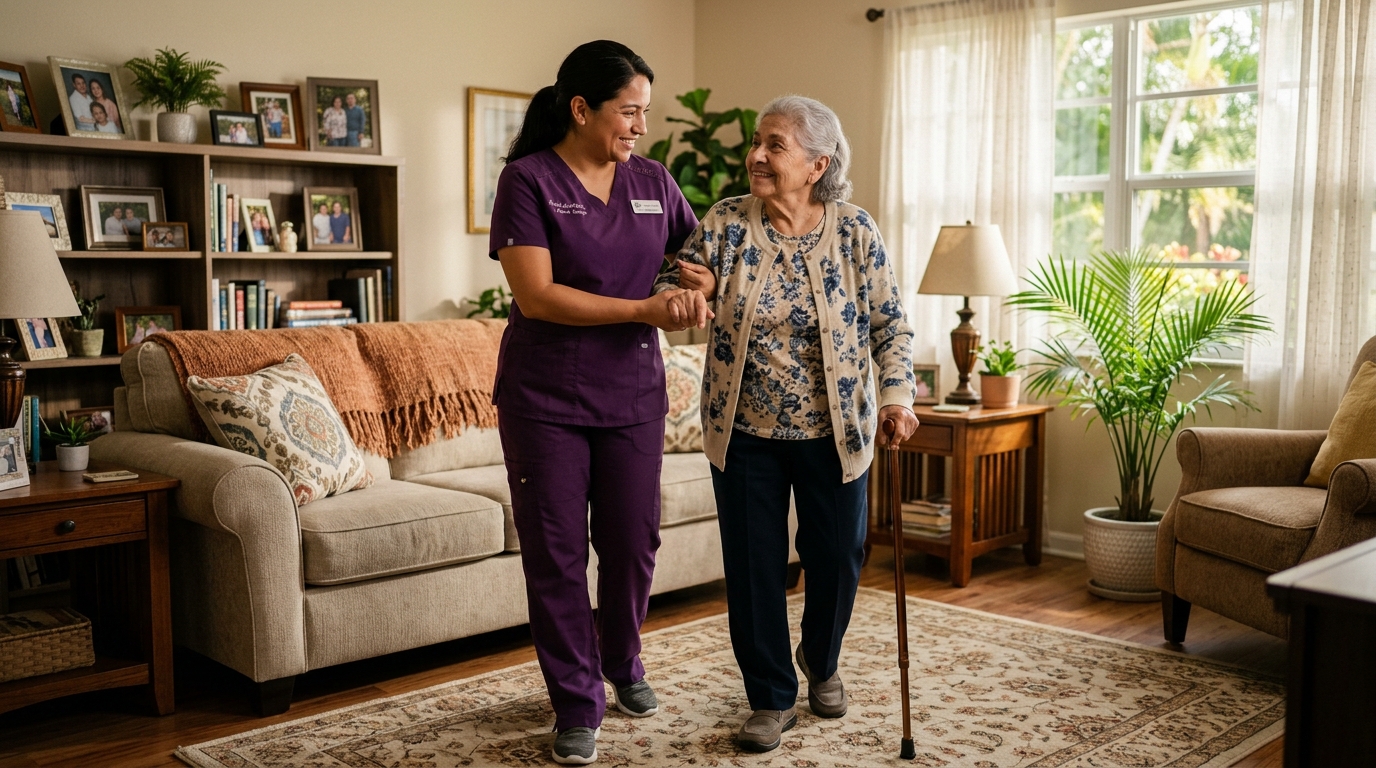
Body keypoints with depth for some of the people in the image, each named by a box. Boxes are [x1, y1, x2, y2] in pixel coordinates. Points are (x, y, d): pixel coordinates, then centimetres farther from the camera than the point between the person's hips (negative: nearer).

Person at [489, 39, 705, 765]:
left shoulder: (653, 182, 4)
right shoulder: (528, 180, -9)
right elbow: (536, 296, -17)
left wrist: (696, 291, -9)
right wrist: (644, 310, -21)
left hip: (633, 393, 4)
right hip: (545, 398, -4)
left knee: (633, 542, 11)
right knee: (556, 551, 4)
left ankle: (622, 663, 37)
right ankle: (577, 701, 20)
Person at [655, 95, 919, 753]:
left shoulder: (855, 231, -6)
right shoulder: (726, 224, -5)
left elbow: (889, 324, -2)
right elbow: (673, 289, -6)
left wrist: (896, 394, -14)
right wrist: (679, 292, -29)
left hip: (833, 431, 0)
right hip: (745, 431, 0)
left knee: (836, 558, 12)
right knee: (753, 564, 5)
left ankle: (821, 663, 42)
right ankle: (772, 698, 23)